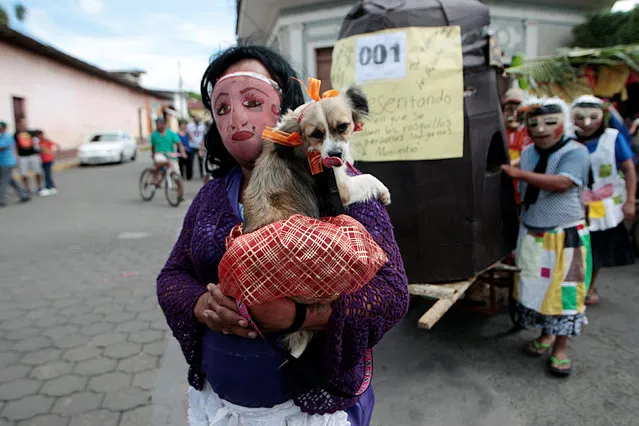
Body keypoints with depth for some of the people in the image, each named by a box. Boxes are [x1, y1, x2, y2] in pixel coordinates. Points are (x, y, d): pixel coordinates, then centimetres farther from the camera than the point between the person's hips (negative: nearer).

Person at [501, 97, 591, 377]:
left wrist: (519, 173, -26)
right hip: (531, 235, 6)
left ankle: (560, 347, 18)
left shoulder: (575, 151, -11)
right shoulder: (528, 152, 7)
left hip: (564, 237, -5)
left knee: (563, 291, 2)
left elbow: (562, 183, -29)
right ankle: (546, 334, 33)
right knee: (535, 287, 13)